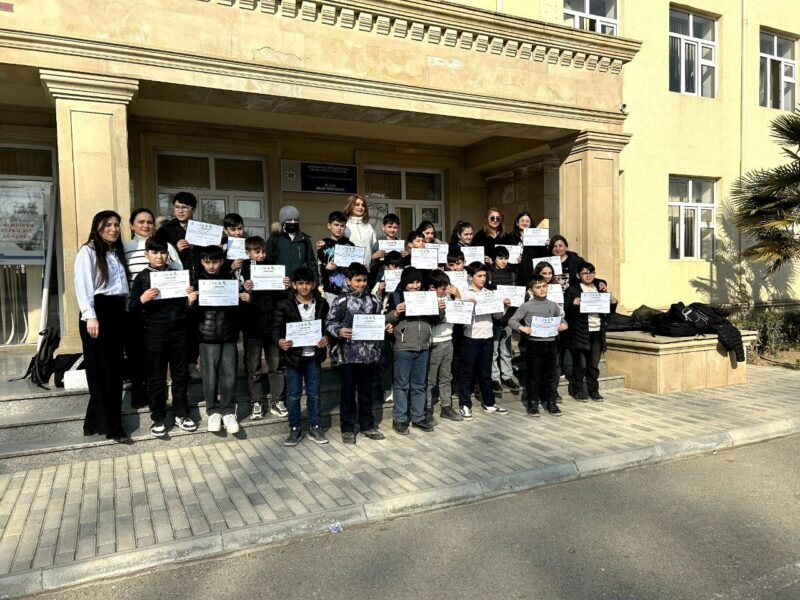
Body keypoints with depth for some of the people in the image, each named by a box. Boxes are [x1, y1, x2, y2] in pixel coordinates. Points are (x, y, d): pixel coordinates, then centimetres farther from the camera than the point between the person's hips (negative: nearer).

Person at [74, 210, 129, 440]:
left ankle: (98, 419, 20)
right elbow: (82, 285, -12)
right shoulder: (87, 251, -4)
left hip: (117, 311, 7)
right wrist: (90, 316, -21)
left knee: (115, 367, 9)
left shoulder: (118, 252, 18)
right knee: (101, 369, -4)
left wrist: (124, 310, 7)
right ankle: (110, 425, 1)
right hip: (98, 310, -7)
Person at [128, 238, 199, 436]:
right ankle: (158, 418, 17)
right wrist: (142, 299, -24)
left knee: (181, 373, 10)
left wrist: (190, 300, -8)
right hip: (154, 332, -2)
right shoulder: (142, 278, 0)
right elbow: (132, 309, -4)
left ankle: (181, 414, 23)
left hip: (179, 331, 3)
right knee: (156, 376, 6)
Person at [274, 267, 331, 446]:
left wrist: (326, 337, -14)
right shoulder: (284, 305, -5)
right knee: (293, 394, 7)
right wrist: (280, 341, -23)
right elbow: (276, 328, -4)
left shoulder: (322, 304, 1)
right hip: (293, 355, -1)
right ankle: (295, 429, 19)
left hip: (314, 355, 2)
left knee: (314, 393, 10)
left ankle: (314, 427, 23)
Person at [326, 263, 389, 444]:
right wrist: (339, 331, -26)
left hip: (369, 353, 4)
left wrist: (386, 328, -3)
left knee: (366, 391, 13)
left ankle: (367, 426, 26)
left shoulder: (373, 300, 8)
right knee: (348, 392, 6)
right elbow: (330, 323, -7)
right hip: (348, 354, -4)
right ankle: (347, 429, 17)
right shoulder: (341, 301, -4)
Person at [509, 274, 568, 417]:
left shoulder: (553, 305, 9)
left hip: (551, 343, 4)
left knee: (552, 375, 9)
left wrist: (563, 325, -5)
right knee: (534, 375, 4)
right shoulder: (526, 306, -3)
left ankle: (551, 402, 22)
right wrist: (522, 328, -21)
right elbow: (512, 321, -4)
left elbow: (562, 320, 17)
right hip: (534, 344, -3)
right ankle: (532, 403, 15)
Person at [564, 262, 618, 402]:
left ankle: (593, 390, 20)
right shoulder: (572, 290, 0)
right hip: (580, 332, -4)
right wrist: (574, 304, -25)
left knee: (594, 364, 9)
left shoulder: (600, 288, 15)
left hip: (597, 332, 4)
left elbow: (608, 312, 19)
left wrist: (613, 303, -1)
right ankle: (578, 391, 12)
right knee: (580, 364, 1)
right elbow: (566, 310, -7)